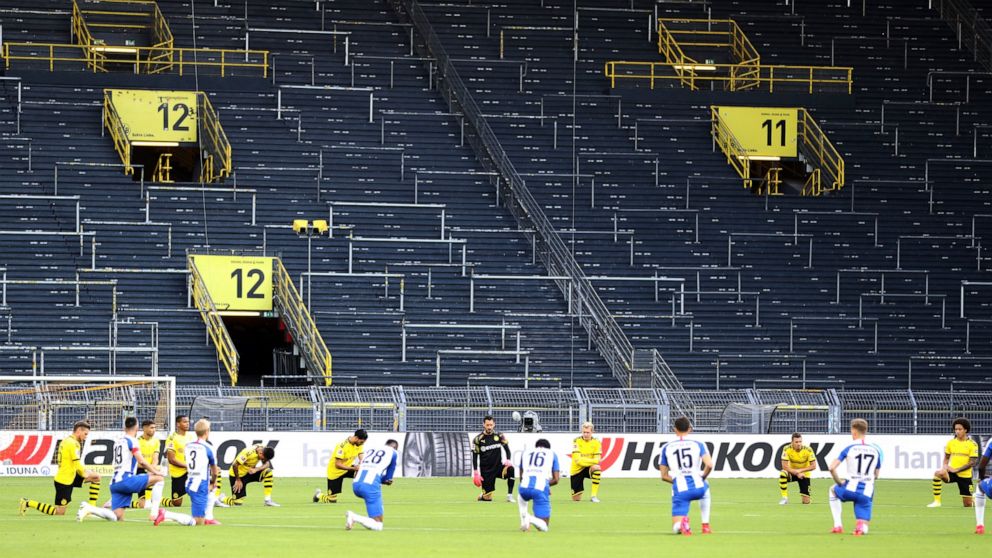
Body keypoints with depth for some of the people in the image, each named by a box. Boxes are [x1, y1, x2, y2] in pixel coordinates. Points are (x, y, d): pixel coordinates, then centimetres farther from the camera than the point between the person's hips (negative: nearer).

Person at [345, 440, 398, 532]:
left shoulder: (369, 450, 26)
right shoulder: (392, 452, 12)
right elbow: (388, 478, 15)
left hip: (356, 484, 6)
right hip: (370, 486, -6)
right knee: (378, 526, -2)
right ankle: (354, 517, -25)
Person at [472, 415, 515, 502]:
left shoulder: (499, 435, 0)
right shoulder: (478, 439, -5)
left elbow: (507, 448, 2)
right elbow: (475, 457, -2)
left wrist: (508, 460, -18)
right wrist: (476, 473, -9)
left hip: (498, 466, 1)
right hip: (486, 471, -1)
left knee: (510, 469, -33)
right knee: (487, 498, -3)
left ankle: (510, 495, -23)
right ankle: (483, 495, 35)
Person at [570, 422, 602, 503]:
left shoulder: (596, 442, -7)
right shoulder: (577, 441, -12)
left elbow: (597, 460, -11)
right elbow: (578, 460, -19)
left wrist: (584, 460, -25)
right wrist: (592, 461, -24)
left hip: (589, 468, 1)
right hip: (577, 470, -1)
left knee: (596, 468, -38)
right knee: (576, 498, -1)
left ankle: (594, 496, -29)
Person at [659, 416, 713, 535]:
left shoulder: (666, 448, 11)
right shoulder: (698, 445, 7)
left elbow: (664, 476, 11)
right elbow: (709, 465, -7)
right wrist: (703, 477, 12)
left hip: (680, 490, -1)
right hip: (697, 487, 1)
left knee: (676, 529, 5)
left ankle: (682, 522, -33)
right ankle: (705, 526, 31)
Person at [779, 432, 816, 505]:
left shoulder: (808, 450, -19)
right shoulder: (787, 449, -20)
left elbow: (813, 466, -16)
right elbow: (785, 466, -23)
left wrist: (800, 470, -25)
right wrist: (797, 473, -29)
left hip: (804, 474, 0)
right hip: (792, 473, 0)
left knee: (806, 501, -7)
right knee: (782, 474, -37)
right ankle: (785, 498, -22)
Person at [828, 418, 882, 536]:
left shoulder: (849, 449, -1)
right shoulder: (876, 450, 9)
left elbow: (832, 468, -8)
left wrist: (839, 482, 6)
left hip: (850, 490, -2)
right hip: (867, 494, 2)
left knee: (833, 490, 35)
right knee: (863, 529, 10)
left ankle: (838, 525, 25)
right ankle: (861, 526, -30)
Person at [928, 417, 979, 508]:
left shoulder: (972, 444, -6)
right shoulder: (951, 442, 4)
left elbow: (972, 463, -10)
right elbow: (946, 457, 15)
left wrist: (956, 470, -16)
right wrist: (945, 466, -8)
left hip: (965, 476, -2)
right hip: (952, 473, 2)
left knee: (967, 505, 4)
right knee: (938, 473, -33)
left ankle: (973, 498, 44)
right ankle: (937, 501, -26)